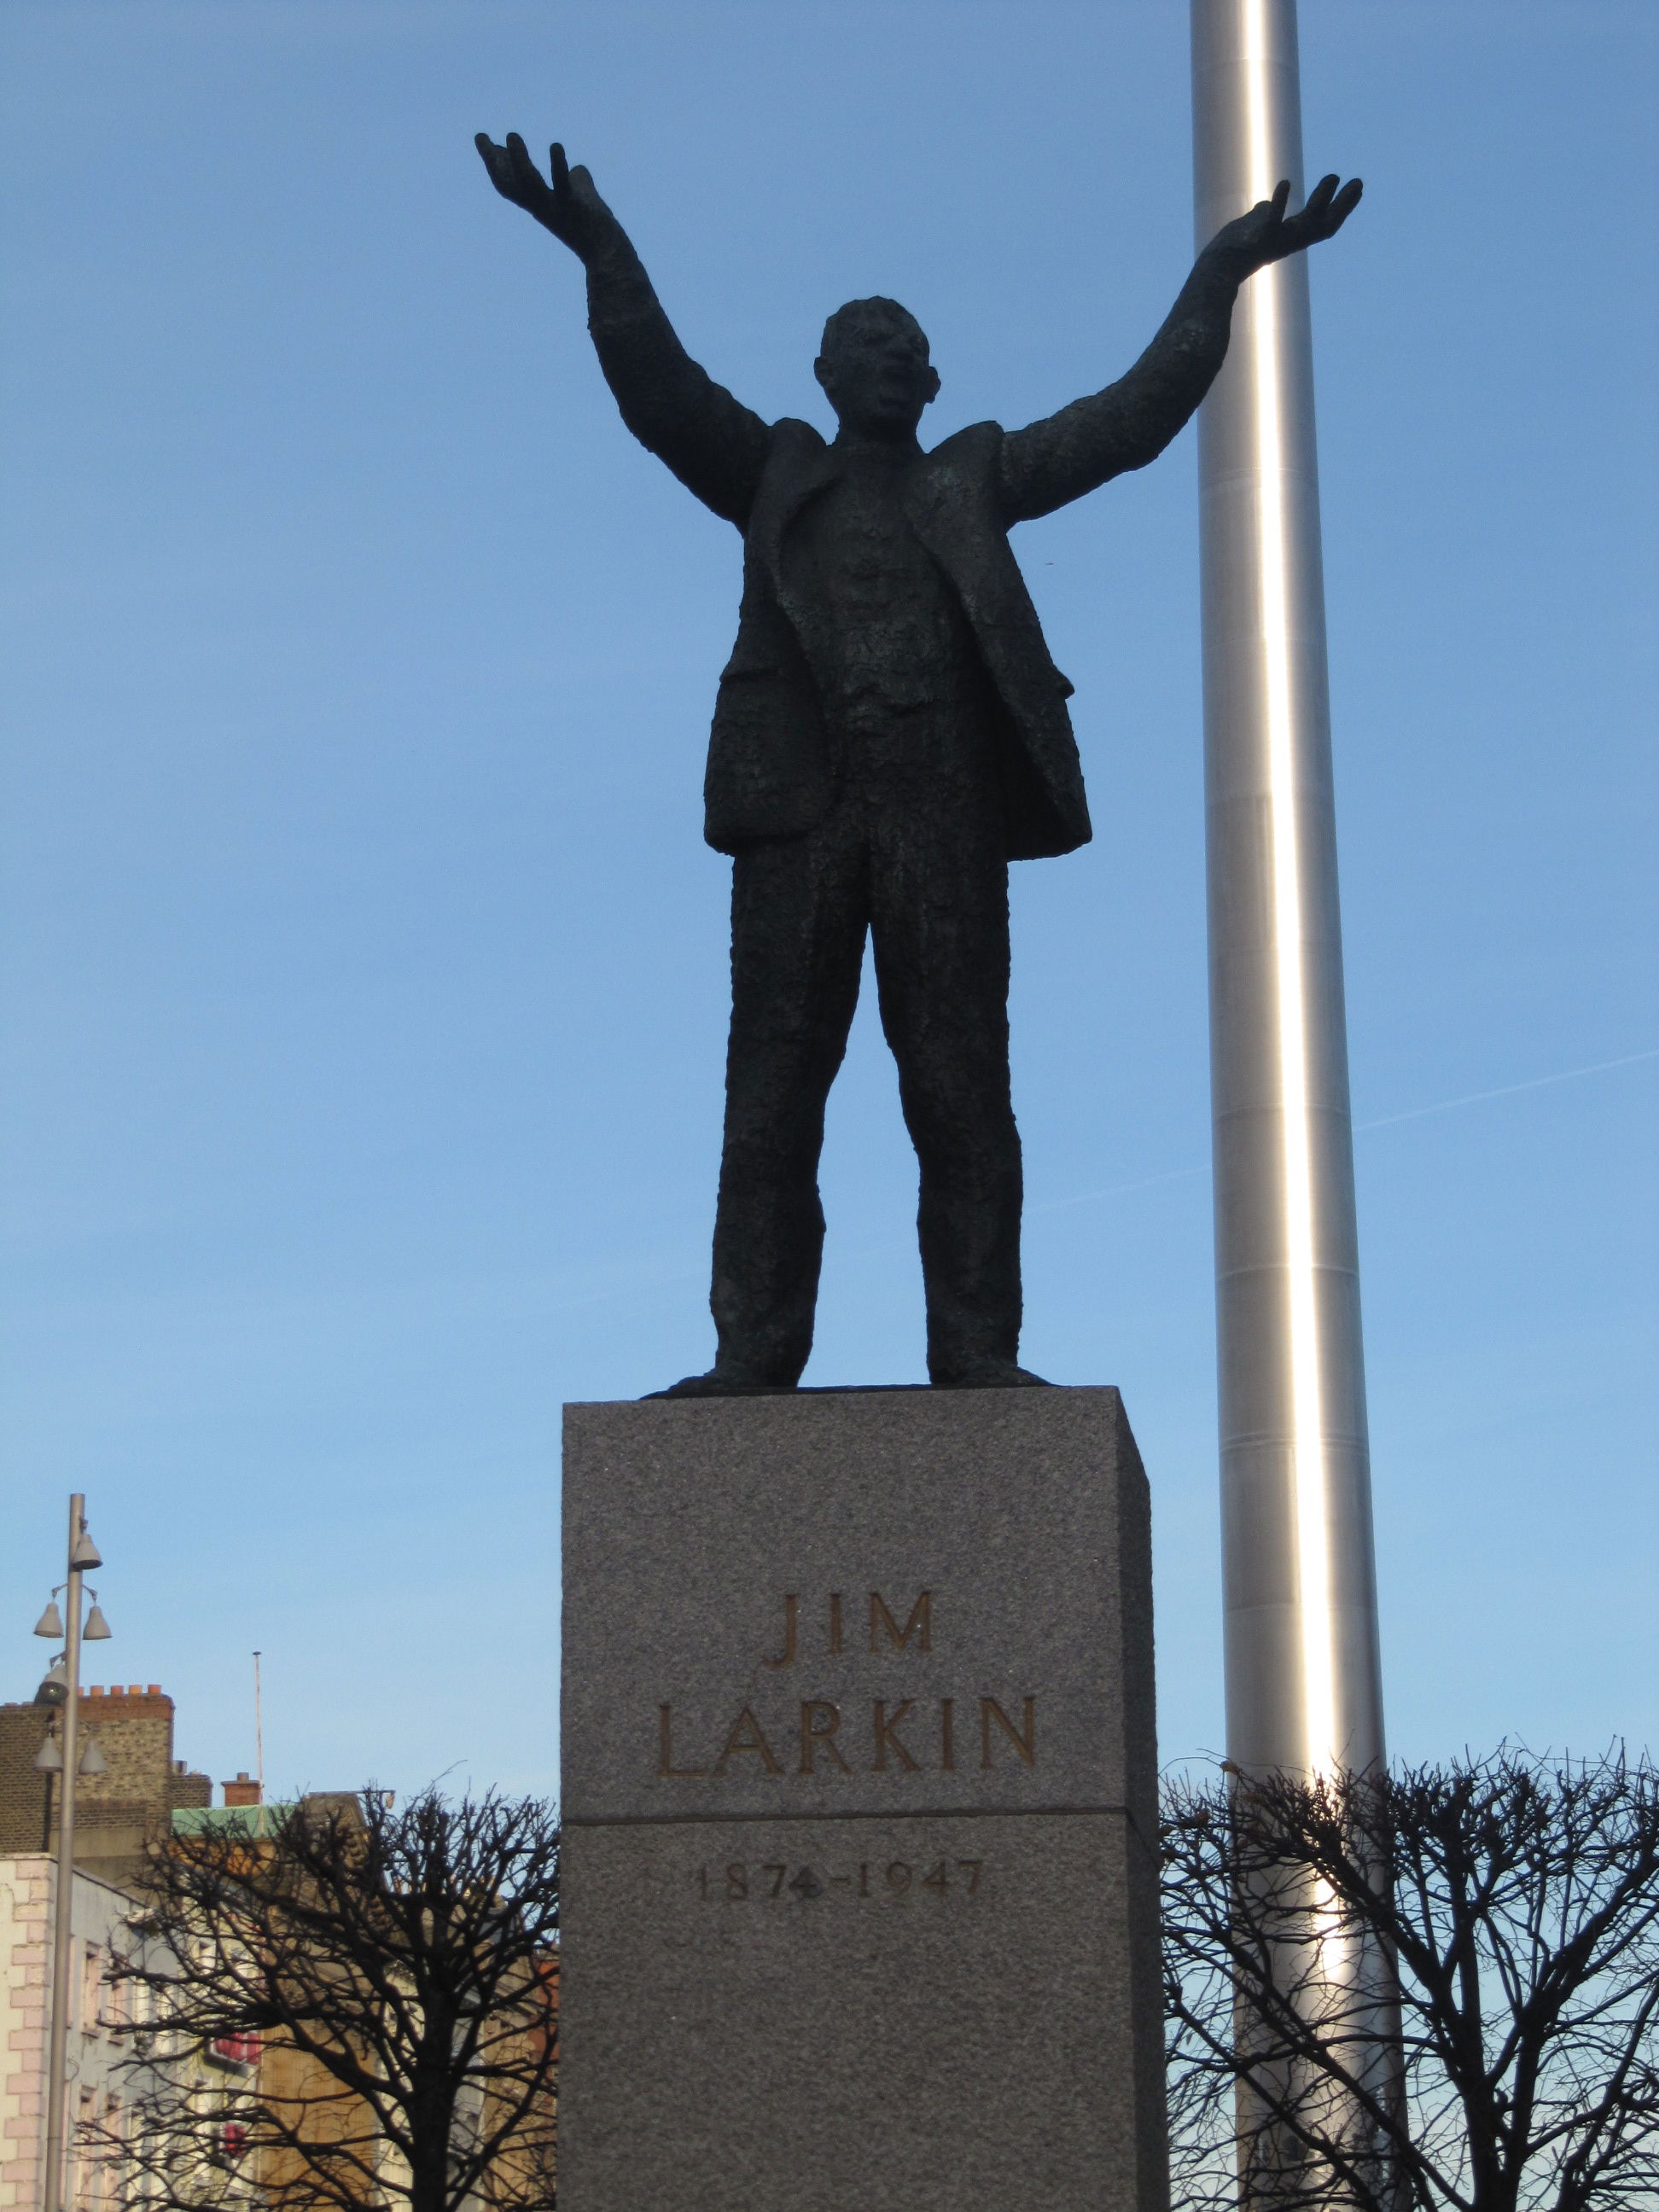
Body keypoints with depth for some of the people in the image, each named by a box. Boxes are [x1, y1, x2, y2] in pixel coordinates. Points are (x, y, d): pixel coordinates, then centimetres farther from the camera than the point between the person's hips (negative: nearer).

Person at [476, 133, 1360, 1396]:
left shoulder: (978, 480, 24)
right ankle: (753, 1359, -9)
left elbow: (1134, 418, 19)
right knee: (772, 1090, -6)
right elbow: (661, 393, 9)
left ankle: (977, 1354, -8)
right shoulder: (775, 476, 22)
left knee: (961, 1089, -5)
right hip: (801, 806, 0)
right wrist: (600, 250, -4)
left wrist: (1221, 279, 11)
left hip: (946, 812, 0)